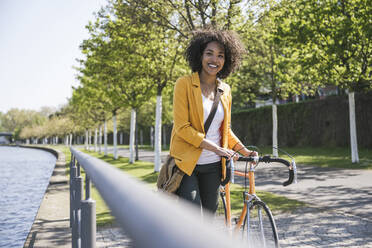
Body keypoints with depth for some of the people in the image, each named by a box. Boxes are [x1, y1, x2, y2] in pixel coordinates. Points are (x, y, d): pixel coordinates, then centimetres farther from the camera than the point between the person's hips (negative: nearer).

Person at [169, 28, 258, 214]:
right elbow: (182, 128, -15)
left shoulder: (225, 90, 10)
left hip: (213, 166, 5)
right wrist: (216, 148, -21)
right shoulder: (185, 84, -7)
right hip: (187, 164, -5)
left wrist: (245, 151, 4)